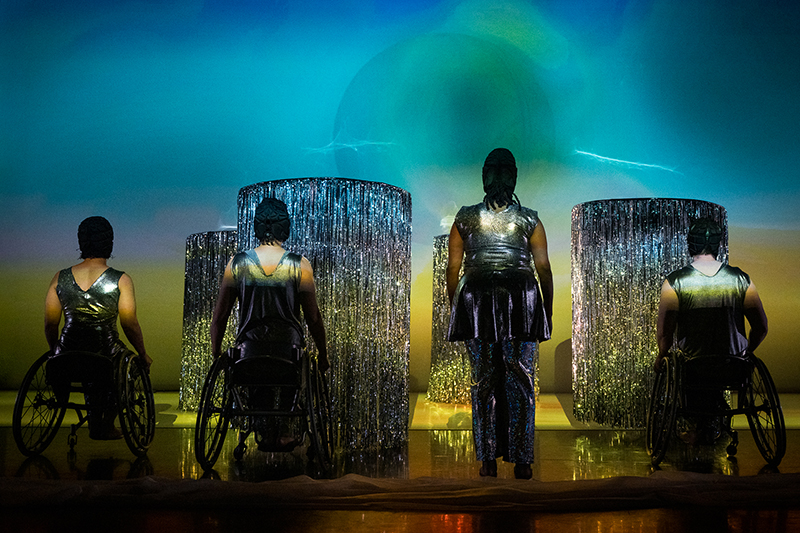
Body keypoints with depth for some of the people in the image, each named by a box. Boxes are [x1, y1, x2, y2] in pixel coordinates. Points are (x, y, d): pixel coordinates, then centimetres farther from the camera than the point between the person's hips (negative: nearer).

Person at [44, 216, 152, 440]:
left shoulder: (60, 278, 0)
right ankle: (107, 425, 33)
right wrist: (143, 356, 7)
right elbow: (130, 325, -8)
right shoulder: (121, 280, -11)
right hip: (106, 357, -4)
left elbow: (50, 324, 6)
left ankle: (95, 423, 41)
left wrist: (56, 353, 24)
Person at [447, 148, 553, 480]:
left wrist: (454, 308, 14)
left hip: (476, 301, 1)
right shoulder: (530, 220, 2)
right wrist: (548, 313, 10)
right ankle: (521, 462, 9)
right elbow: (544, 268, 2)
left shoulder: (465, 218, 3)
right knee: (520, 381, 6)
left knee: (483, 382, 8)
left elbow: (453, 268, 4)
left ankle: (488, 461, 12)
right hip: (521, 302, 0)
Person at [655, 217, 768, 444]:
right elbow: (761, 327, 3)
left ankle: (694, 423, 29)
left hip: (693, 369, -2)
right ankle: (713, 422, 35)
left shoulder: (674, 282, -9)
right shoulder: (741, 279, -2)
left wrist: (661, 357, 9)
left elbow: (664, 332, -10)